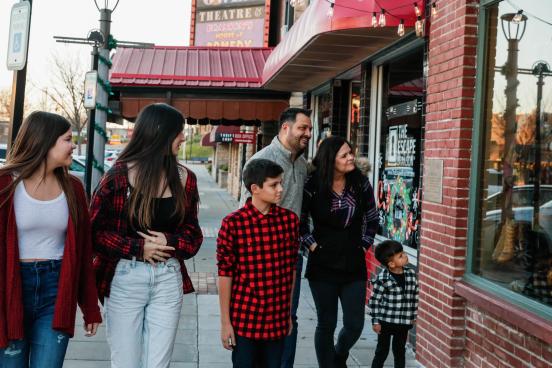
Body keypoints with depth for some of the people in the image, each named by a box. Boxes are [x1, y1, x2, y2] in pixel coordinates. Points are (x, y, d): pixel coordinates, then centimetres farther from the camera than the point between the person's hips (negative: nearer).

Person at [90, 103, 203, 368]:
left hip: (168, 278, 3)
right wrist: (137, 247, -15)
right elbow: (94, 230, -6)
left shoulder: (184, 178, 4)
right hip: (125, 277, -3)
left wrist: (170, 242, -11)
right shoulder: (119, 175, -7)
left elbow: (193, 232, 9)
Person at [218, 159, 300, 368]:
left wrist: (289, 314, 12)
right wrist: (225, 321, -6)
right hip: (244, 320, -3)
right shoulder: (233, 223, -11)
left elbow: (291, 269, 8)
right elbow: (225, 274, -8)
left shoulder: (290, 220, 1)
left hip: (278, 320, 4)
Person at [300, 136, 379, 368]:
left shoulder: (361, 183, -1)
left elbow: (372, 220, 12)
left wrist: (364, 245, 7)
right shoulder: (313, 185, -9)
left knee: (355, 324, 5)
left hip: (354, 265, 3)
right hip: (323, 265, -2)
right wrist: (312, 245, -4)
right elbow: (299, 222, 1)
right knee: (327, 324, 6)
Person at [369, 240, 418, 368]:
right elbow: (374, 300, -12)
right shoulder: (382, 278, -18)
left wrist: (413, 317, 10)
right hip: (385, 321, -4)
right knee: (382, 351, 9)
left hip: (404, 323, 4)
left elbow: (415, 296, 7)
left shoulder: (411, 274, -4)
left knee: (399, 351, 17)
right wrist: (375, 321, -10)